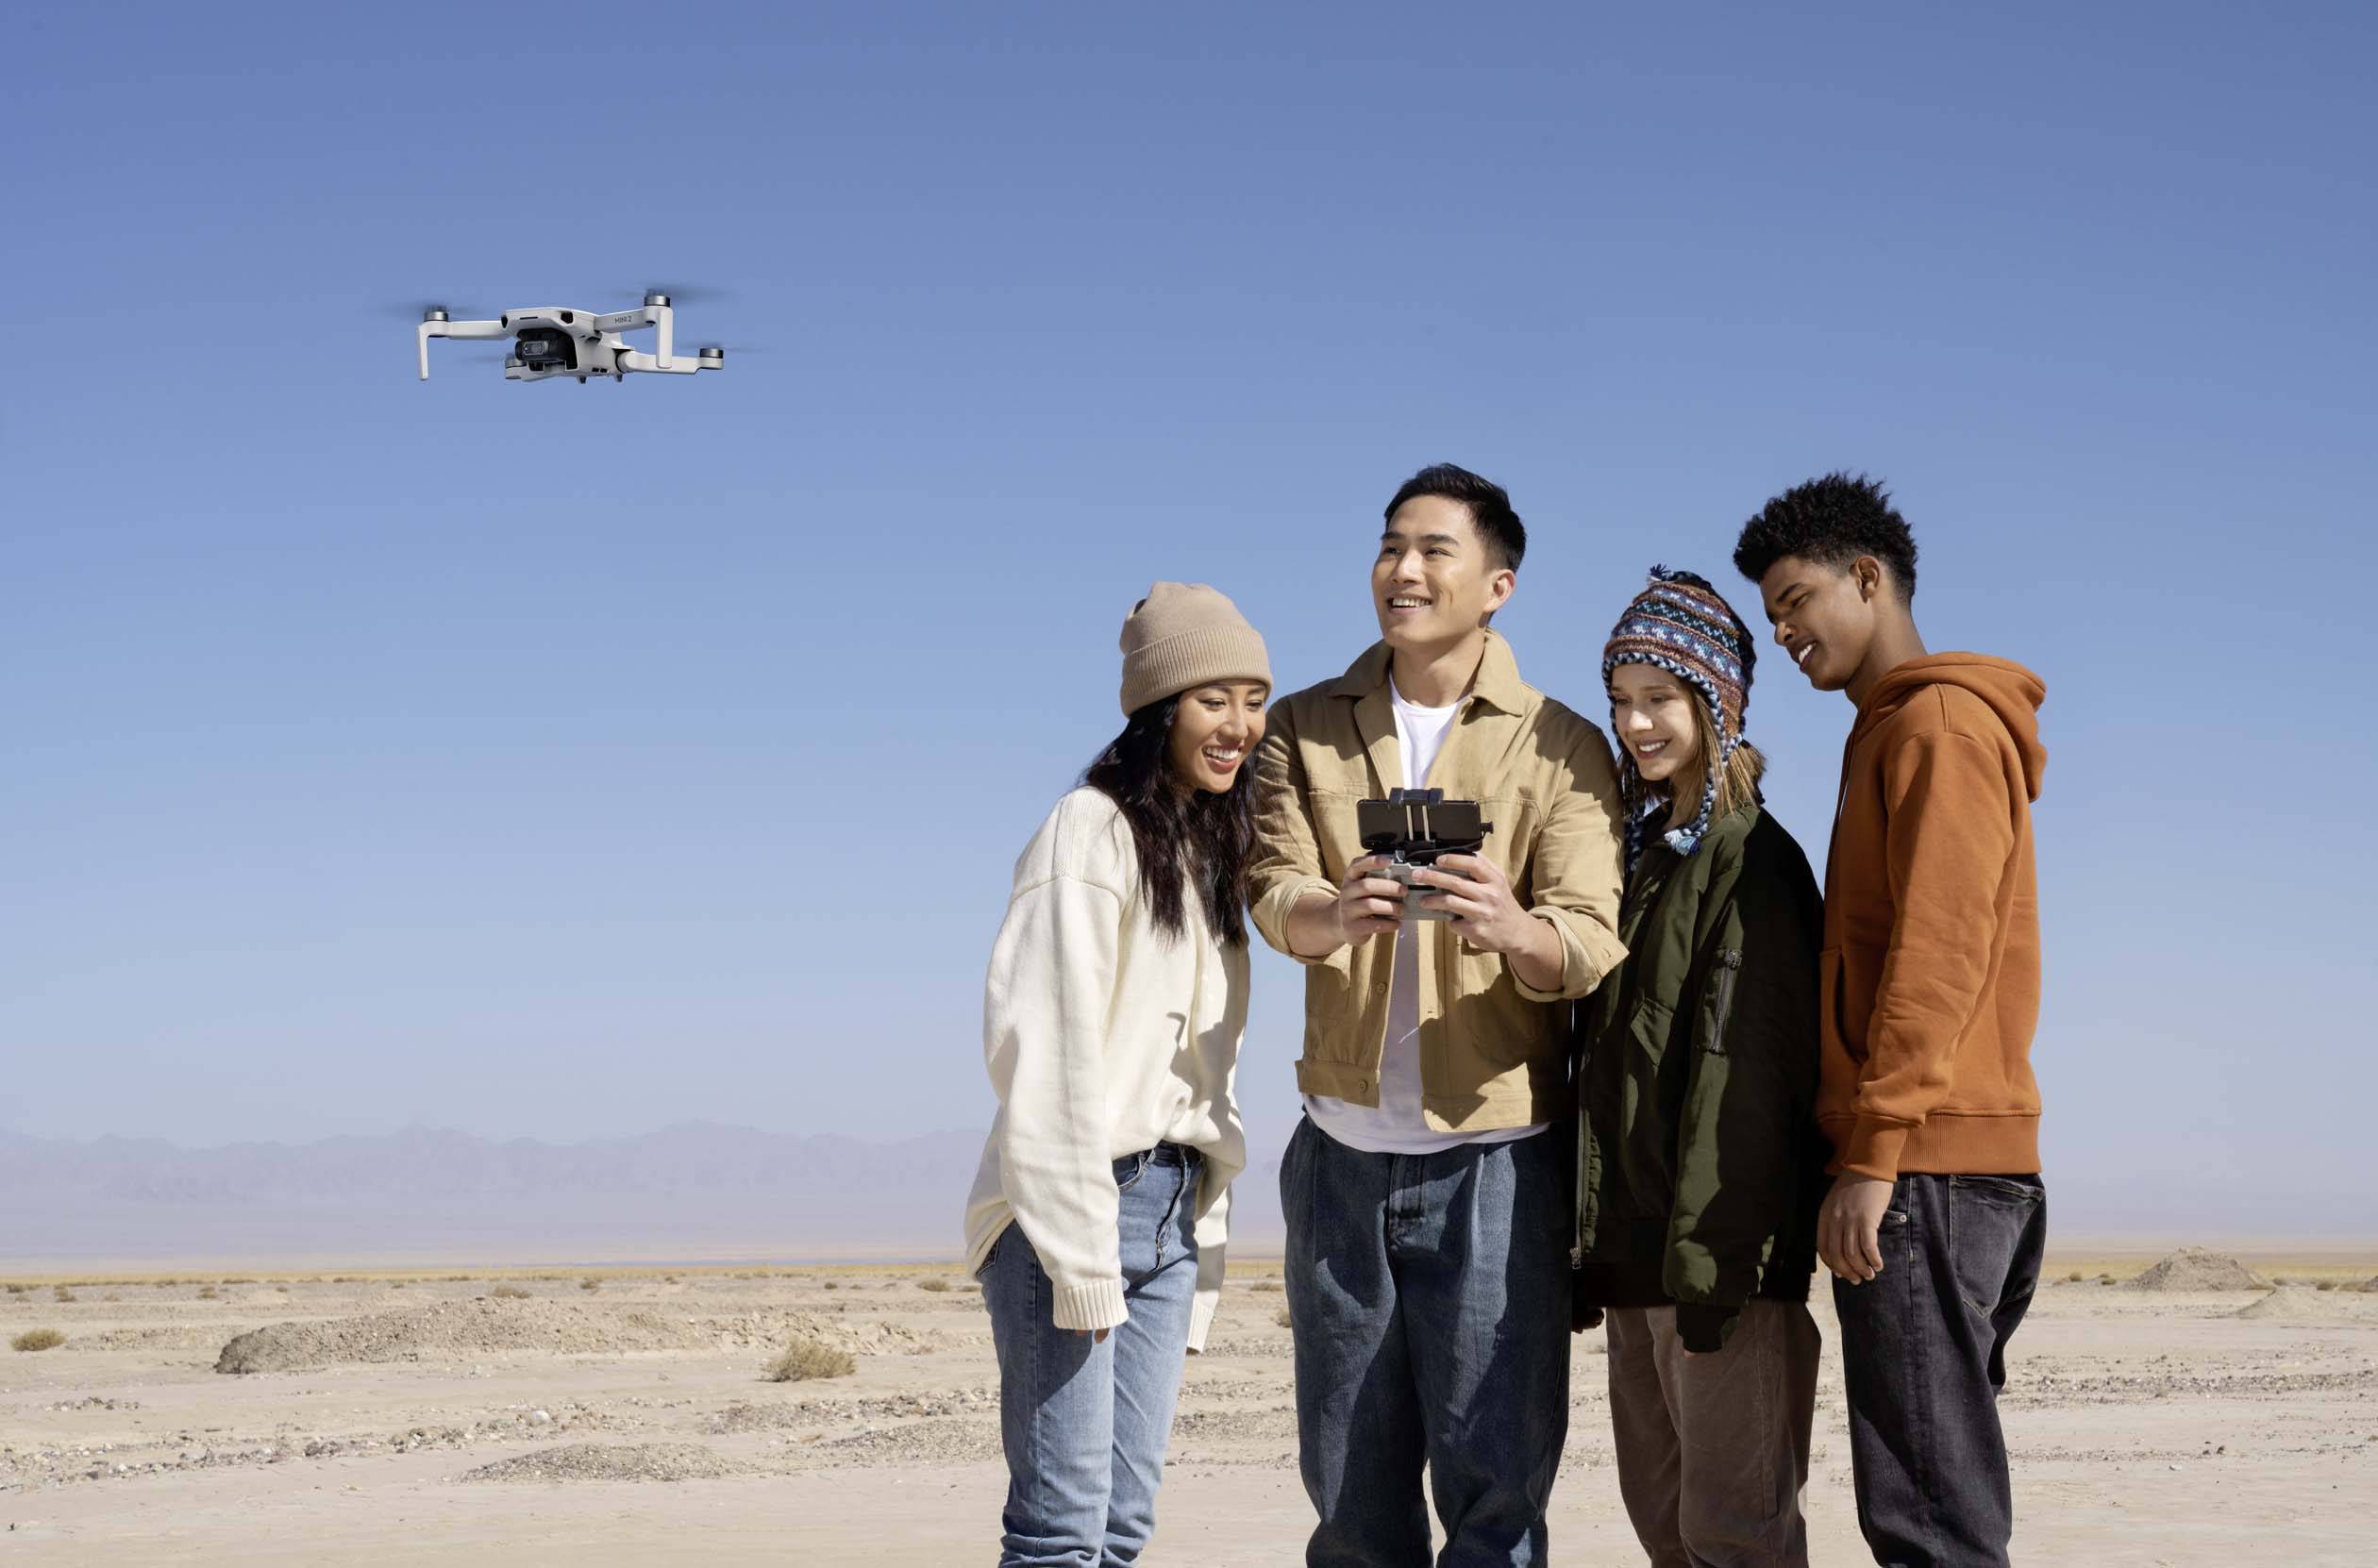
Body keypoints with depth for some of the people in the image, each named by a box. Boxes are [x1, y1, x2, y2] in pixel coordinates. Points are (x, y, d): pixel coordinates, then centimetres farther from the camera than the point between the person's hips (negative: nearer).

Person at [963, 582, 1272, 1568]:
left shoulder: (1213, 848, 16)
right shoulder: (1094, 833, -9)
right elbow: (1045, 1051, -16)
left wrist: (1203, 1238, 11)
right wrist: (1082, 1256, -19)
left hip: (1170, 1214, 8)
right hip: (1073, 1204, -8)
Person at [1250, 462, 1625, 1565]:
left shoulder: (1559, 748, -2)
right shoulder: (1304, 731, 7)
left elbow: (1591, 944, -13)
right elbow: (1274, 894, -8)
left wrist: (1514, 930, -37)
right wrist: (1335, 912, -32)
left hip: (1494, 1154, -3)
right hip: (1342, 1152, 3)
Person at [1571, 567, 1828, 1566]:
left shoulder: (1752, 859, -8)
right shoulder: (1641, 847, 17)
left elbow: (1747, 1070, -16)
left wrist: (1714, 1257, -21)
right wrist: (1593, 1241, 14)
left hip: (1718, 1246, -8)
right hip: (1636, 1245, 8)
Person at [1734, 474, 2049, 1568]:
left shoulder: (1943, 722, -7)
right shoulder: (1891, 734, 23)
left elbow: (1941, 952, -17)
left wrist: (1874, 1150, -20)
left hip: (1930, 1161, -10)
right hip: (1937, 1159, 10)